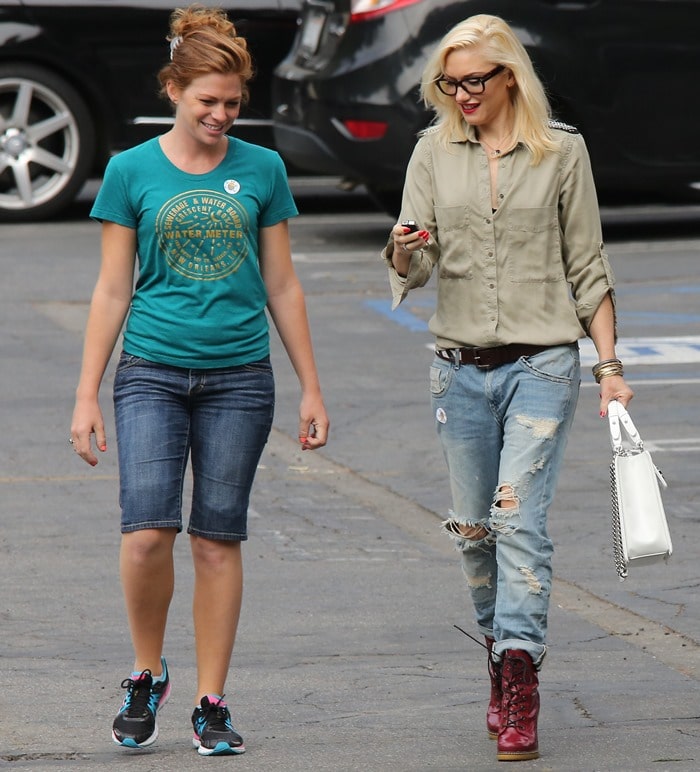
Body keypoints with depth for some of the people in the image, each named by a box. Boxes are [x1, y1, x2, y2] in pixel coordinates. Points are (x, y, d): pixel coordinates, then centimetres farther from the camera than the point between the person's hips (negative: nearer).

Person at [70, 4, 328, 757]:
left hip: (238, 377, 1)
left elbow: (281, 286, 11)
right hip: (152, 372, -1)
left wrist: (311, 389, 10)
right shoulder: (133, 171, 2)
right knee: (147, 530, -15)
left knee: (218, 539, 3)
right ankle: (146, 676, 7)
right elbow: (112, 291, 4)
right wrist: (87, 396, 1)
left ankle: (211, 706, 10)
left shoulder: (261, 170, 5)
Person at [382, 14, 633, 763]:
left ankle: (519, 686, -18)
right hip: (460, 365, 3)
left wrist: (609, 364, 0)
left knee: (519, 517, -15)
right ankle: (503, 659, 24)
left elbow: (587, 268, 5)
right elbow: (412, 265, 0)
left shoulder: (560, 151, 0)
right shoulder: (434, 152, 5)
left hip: (542, 363, -3)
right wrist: (404, 250, -24)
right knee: (473, 527, 8)